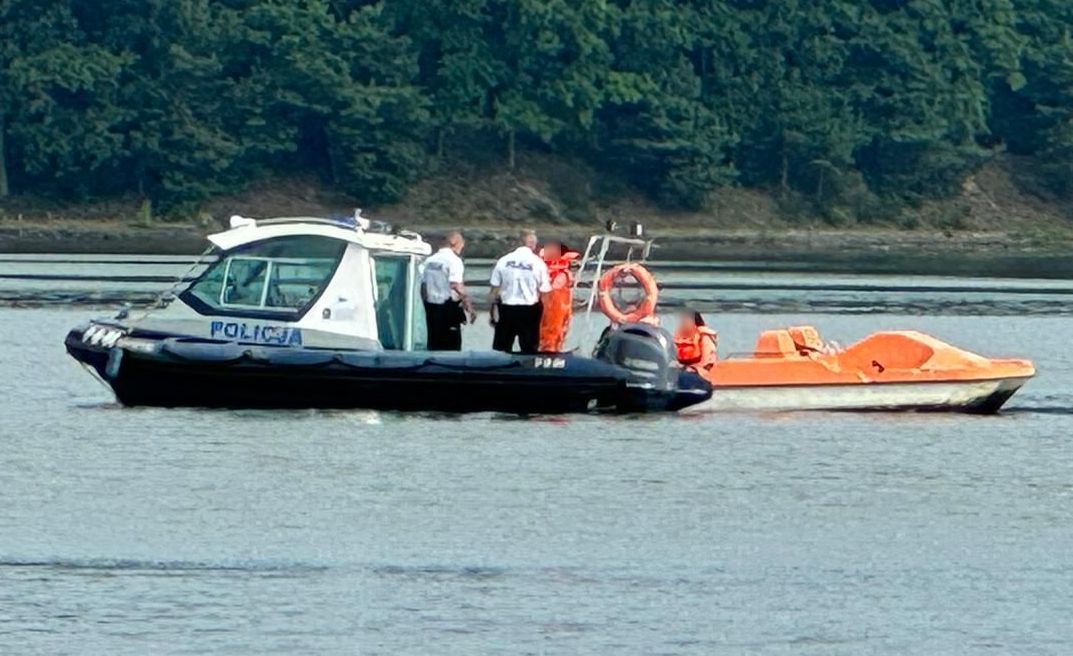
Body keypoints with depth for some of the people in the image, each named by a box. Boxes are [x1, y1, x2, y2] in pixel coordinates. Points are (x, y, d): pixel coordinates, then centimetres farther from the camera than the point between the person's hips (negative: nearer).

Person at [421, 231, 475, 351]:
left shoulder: (430, 261, 12)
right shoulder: (454, 260, -10)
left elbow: (423, 286, 16)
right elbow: (457, 287, -21)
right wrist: (469, 307, -19)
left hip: (431, 305, 7)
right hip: (448, 307, -7)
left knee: (434, 345, 10)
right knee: (452, 345, -4)